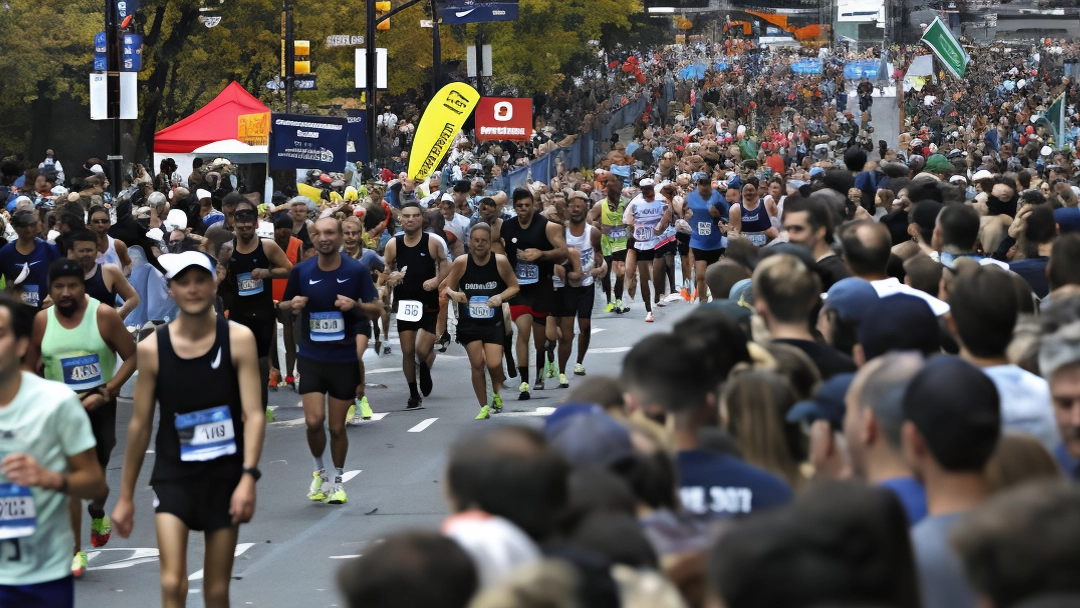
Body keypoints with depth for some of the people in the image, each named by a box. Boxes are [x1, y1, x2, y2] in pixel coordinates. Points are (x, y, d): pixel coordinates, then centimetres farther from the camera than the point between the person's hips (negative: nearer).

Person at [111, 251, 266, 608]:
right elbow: (140, 424, 4)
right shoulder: (152, 348, -4)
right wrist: (126, 495, 7)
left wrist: (248, 477, -23)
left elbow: (253, 413, -10)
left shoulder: (238, 340, -6)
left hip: (226, 476, 0)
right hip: (173, 475, 0)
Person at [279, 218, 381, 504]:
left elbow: (376, 309, -1)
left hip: (345, 359, -1)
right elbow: (284, 305, 11)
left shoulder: (357, 271, -6)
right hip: (311, 358, 1)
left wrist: (355, 305, -22)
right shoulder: (300, 271, -1)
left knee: (337, 427, 5)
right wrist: (292, 305, -13)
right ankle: (319, 471, 18)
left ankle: (337, 481, 26)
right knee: (314, 421, -10)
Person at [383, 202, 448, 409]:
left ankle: (425, 371, 28)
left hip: (429, 304, -2)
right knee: (407, 351, 4)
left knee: (423, 350, -9)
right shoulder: (393, 244, -1)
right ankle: (413, 393, 21)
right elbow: (385, 270, 10)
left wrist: (436, 280, -16)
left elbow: (445, 265, 2)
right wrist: (389, 278, -12)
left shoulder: (433, 242, -7)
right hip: (404, 304, 2)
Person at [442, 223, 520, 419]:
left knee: (494, 364, -12)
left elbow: (514, 287, 1)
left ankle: (497, 394, 21)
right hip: (469, 322, 1)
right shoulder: (461, 263, -9)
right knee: (477, 363, -3)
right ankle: (484, 407, 15)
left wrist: (500, 297, -17)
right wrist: (454, 294, -22)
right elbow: (447, 287, 1)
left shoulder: (500, 261, -10)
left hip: (493, 322, -1)